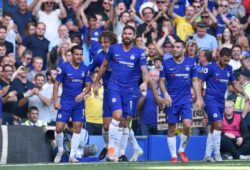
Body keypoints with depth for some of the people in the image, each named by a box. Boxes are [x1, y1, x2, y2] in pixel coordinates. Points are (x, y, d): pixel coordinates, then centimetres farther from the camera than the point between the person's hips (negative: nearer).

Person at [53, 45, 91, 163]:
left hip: (79, 102, 2)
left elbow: (88, 86, 6)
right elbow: (56, 84, -3)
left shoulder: (85, 69, 3)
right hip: (65, 102, -2)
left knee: (77, 128, -3)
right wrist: (55, 101, -10)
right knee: (59, 127, -8)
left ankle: (72, 155, 3)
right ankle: (60, 151, 16)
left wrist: (83, 93, -16)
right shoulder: (64, 67, -6)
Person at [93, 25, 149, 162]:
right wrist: (96, 83, 14)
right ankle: (111, 147, -11)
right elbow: (104, 66, 13)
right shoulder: (113, 49, 2)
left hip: (129, 89, 2)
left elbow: (144, 70, -10)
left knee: (125, 122, 4)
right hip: (114, 87, -2)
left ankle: (116, 153, 14)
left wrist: (145, 82, -30)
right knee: (117, 116, -22)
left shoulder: (139, 53, 0)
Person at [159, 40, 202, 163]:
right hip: (172, 100, 0)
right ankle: (173, 155, 10)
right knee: (171, 128, 1)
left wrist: (198, 98, 3)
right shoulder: (166, 63, 0)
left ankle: (182, 150, 7)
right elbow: (162, 81, 3)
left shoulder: (191, 63, 3)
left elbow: (195, 81, 8)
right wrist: (165, 94, -13)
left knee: (187, 125, -15)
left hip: (186, 99, 0)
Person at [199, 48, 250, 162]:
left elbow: (234, 83, 18)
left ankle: (207, 155, 14)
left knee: (213, 128, 9)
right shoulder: (210, 68, -10)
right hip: (211, 100, -7)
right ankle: (217, 154, -10)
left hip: (221, 101, 7)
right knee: (218, 125, -16)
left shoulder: (229, 69, 9)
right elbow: (199, 81, -8)